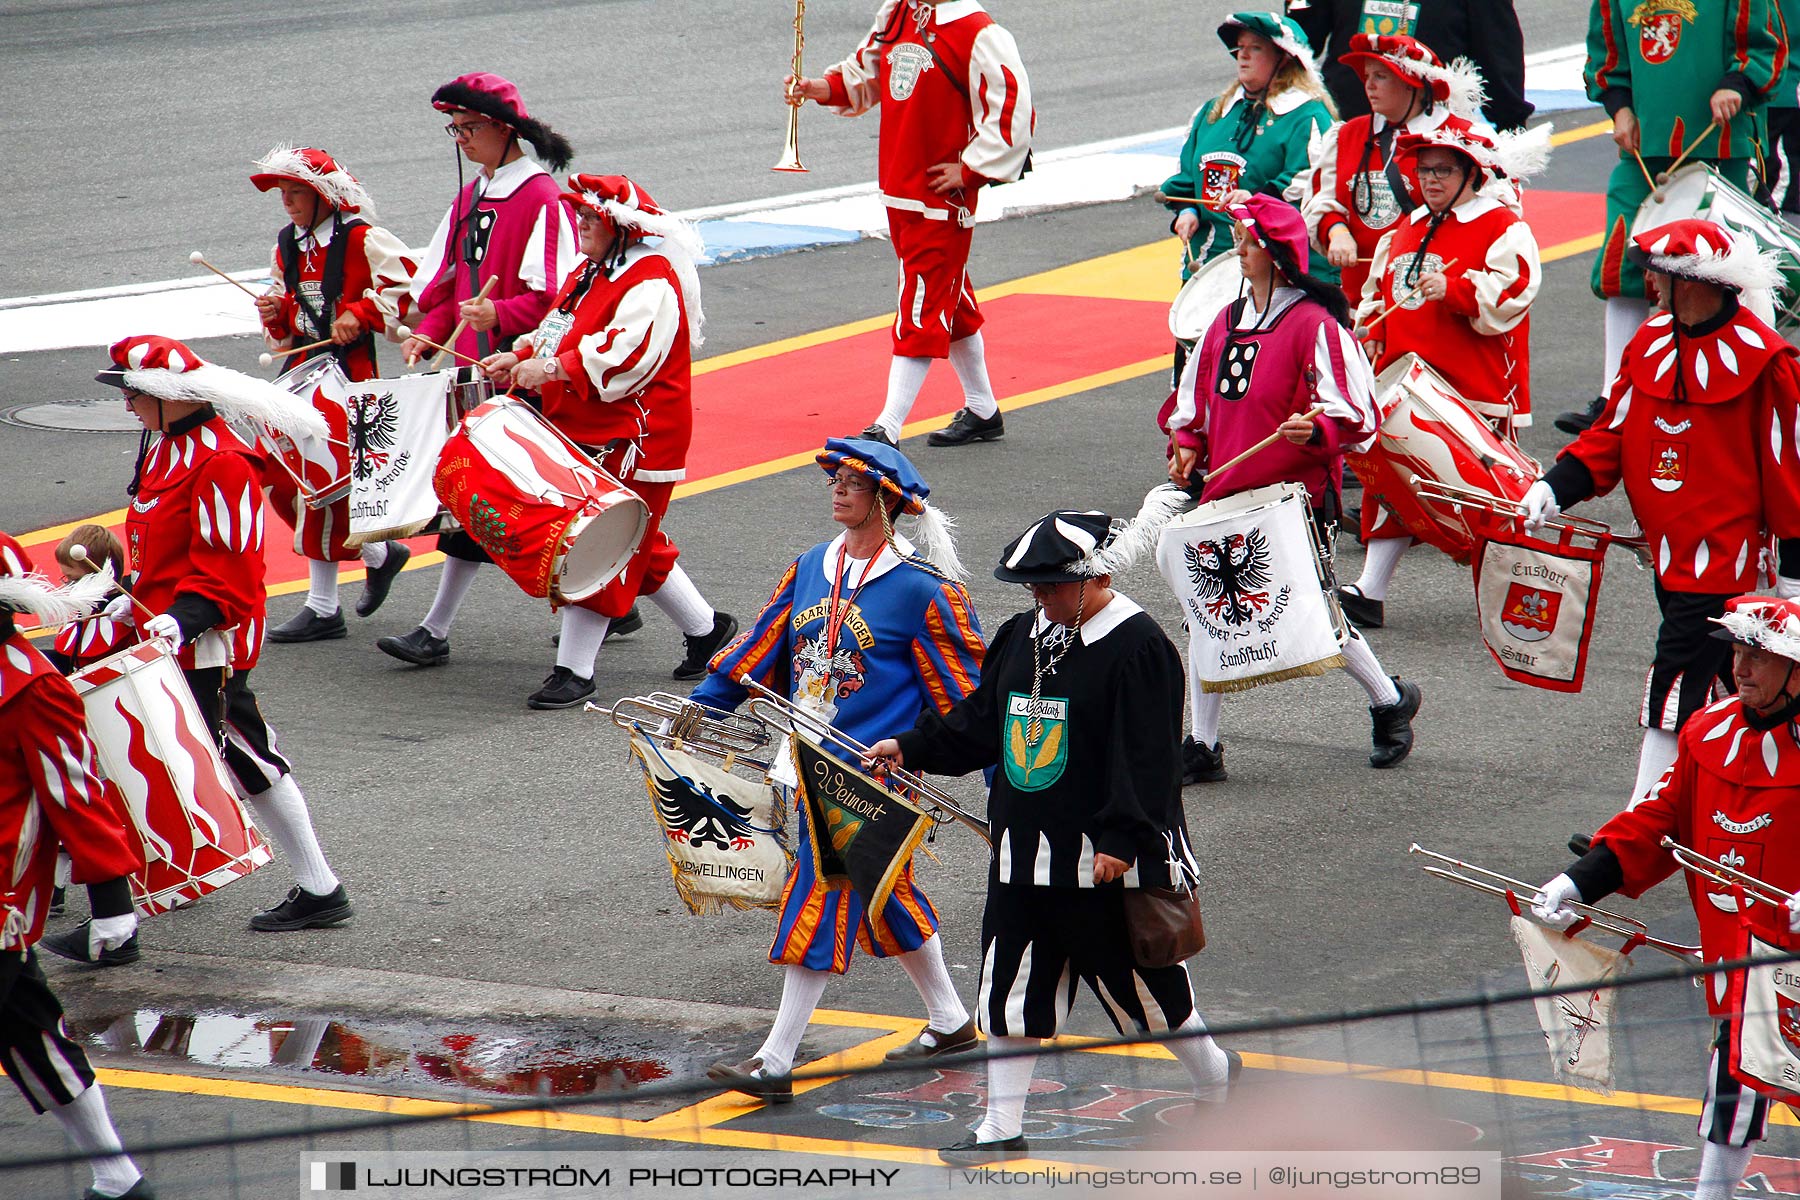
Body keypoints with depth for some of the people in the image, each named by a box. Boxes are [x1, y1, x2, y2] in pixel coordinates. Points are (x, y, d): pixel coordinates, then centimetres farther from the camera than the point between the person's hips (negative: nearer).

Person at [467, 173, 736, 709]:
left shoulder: (650, 283, -17)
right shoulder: (591, 275, 15)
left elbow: (625, 355, -29)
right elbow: (560, 332, 22)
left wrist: (552, 369, -32)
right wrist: (521, 358, 4)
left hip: (630, 440, -10)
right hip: (588, 435, 10)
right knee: (638, 548, 18)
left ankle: (574, 670, -6)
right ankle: (706, 629, 32)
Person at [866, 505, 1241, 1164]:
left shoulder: (1136, 645, -14)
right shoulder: (1024, 634, 10)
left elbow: (1146, 757, -18)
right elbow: (978, 722, 19)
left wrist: (1119, 839, -22)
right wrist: (911, 749, 9)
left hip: (1108, 861, -7)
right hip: (1024, 851, 7)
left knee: (1138, 979, 6)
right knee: (1010, 987, 7)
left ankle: (1214, 1074, 31)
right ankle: (1002, 1128, 14)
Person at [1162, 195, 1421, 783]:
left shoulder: (1316, 325, -11)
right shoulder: (1226, 323, 11)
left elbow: (1355, 414, -13)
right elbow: (1194, 399, 23)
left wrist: (1315, 431, -32)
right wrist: (1187, 443, 5)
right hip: (1226, 495, 7)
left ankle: (1390, 701, 26)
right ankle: (1202, 747, 11)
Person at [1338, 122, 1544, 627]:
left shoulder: (1501, 228, -5)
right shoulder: (1406, 231, 17)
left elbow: (1509, 295, -16)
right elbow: (1379, 286, 29)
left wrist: (1454, 290, -28)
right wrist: (1372, 324, 11)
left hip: (1473, 391, -6)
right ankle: (1370, 591, 3)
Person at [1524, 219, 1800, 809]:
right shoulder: (1650, 344, 7)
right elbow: (1614, 435, 9)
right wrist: (1554, 489, -8)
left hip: (1721, 555, -7)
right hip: (1668, 552, 7)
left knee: (1674, 695, -11)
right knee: (1723, 687, 18)